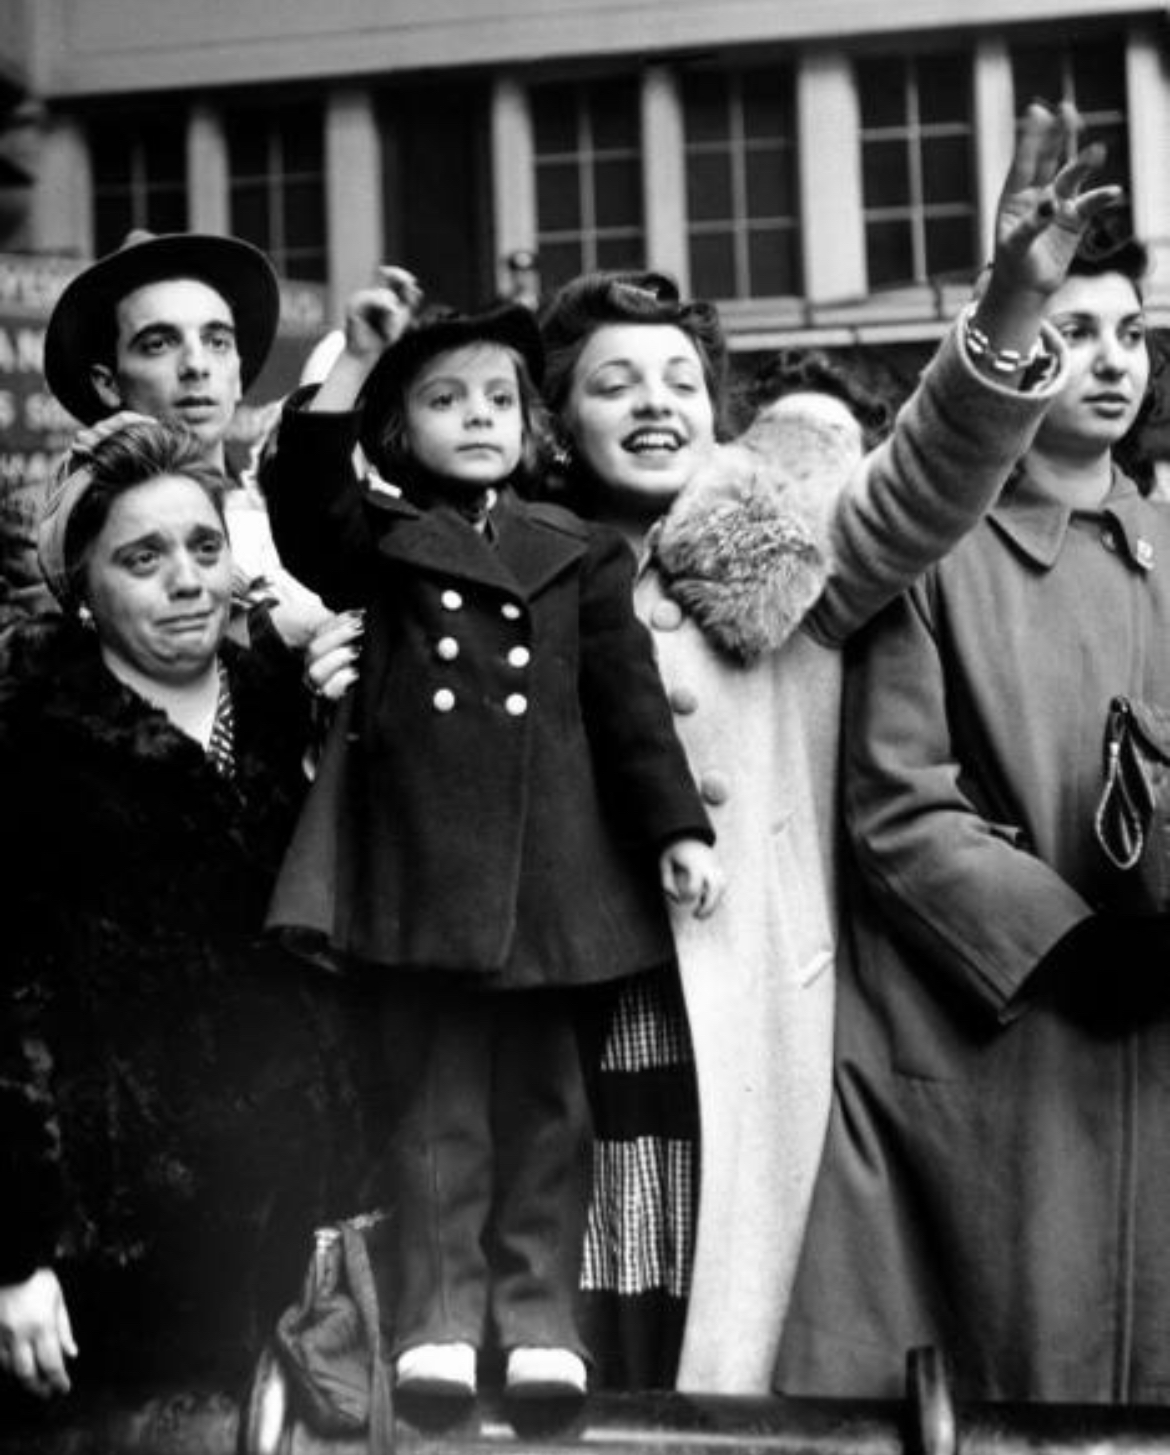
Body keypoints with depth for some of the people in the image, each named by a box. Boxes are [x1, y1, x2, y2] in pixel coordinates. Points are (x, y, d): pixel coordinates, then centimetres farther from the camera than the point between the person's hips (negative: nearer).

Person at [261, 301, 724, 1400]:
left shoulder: (579, 554, 13)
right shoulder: (379, 542, 10)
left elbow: (630, 700, 8)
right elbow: (303, 502, -11)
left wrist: (677, 827, 0)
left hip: (549, 872, 1)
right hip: (423, 865, -1)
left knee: (541, 1101, 8)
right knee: (435, 1102, 3)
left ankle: (539, 1318, 16)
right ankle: (437, 1319, 10)